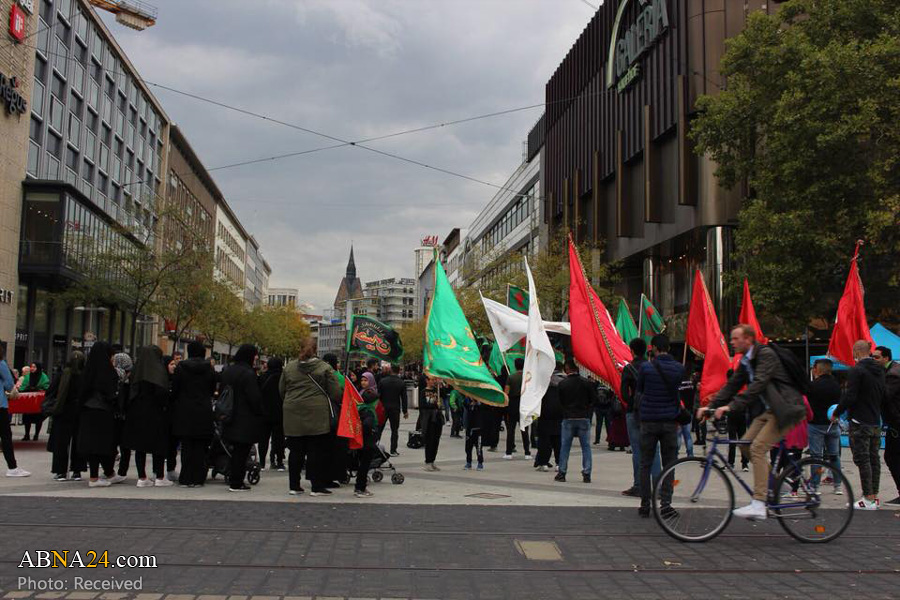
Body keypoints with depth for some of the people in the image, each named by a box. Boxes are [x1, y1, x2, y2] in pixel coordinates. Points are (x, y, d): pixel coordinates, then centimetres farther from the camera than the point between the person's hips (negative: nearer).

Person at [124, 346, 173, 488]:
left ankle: (142, 477, 7)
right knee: (158, 445, 3)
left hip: (137, 413, 5)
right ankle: (160, 477, 5)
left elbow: (131, 392, 10)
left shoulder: (136, 371, 6)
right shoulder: (159, 370, -11)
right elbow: (162, 391, -18)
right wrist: (165, 406, -6)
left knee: (140, 446, 7)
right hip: (155, 414, -5)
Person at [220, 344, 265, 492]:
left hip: (232, 418, 8)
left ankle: (233, 480, 22)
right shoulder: (248, 374, -17)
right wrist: (260, 413, -4)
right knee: (242, 451, -3)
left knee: (236, 450, 16)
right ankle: (236, 483, 0)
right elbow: (254, 398, -18)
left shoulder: (227, 371, 10)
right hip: (246, 419, -8)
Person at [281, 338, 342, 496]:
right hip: (318, 415, -3)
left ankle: (294, 486, 15)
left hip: (293, 415, 3)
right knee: (317, 451, 2)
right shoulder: (324, 368, -4)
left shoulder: (289, 367, 7)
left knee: (296, 451, 10)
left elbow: (281, 390, 14)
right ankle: (317, 486, 4)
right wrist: (332, 404, 16)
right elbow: (336, 393, -4)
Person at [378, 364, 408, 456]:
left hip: (383, 408, 1)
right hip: (395, 409, -1)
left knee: (379, 428, 11)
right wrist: (405, 411, 5)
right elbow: (404, 398, -2)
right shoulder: (402, 383, -4)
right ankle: (393, 450, 3)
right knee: (394, 430, 5)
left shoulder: (383, 381, -3)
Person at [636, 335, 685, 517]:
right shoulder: (678, 368, -2)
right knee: (669, 464, 7)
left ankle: (645, 505, 10)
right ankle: (665, 503, -2)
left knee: (645, 464, 8)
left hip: (648, 421, -1)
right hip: (670, 421, 2)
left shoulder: (646, 367, -10)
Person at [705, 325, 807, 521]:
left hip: (786, 409, -9)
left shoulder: (766, 354, -16)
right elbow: (731, 386, 10)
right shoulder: (745, 362, 12)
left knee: (758, 448, -18)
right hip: (770, 410, 9)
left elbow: (758, 385, -27)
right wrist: (711, 406, -3)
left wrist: (731, 406, -34)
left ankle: (758, 506, -19)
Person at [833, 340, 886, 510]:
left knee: (862, 459, -6)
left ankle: (868, 499, -8)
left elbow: (850, 397, -19)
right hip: (876, 422, 8)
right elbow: (885, 395, 17)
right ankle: (874, 496, 16)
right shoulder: (879, 370, 11)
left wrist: (836, 413, -7)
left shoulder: (857, 371, -15)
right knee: (874, 459, 12)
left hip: (859, 422, -8)